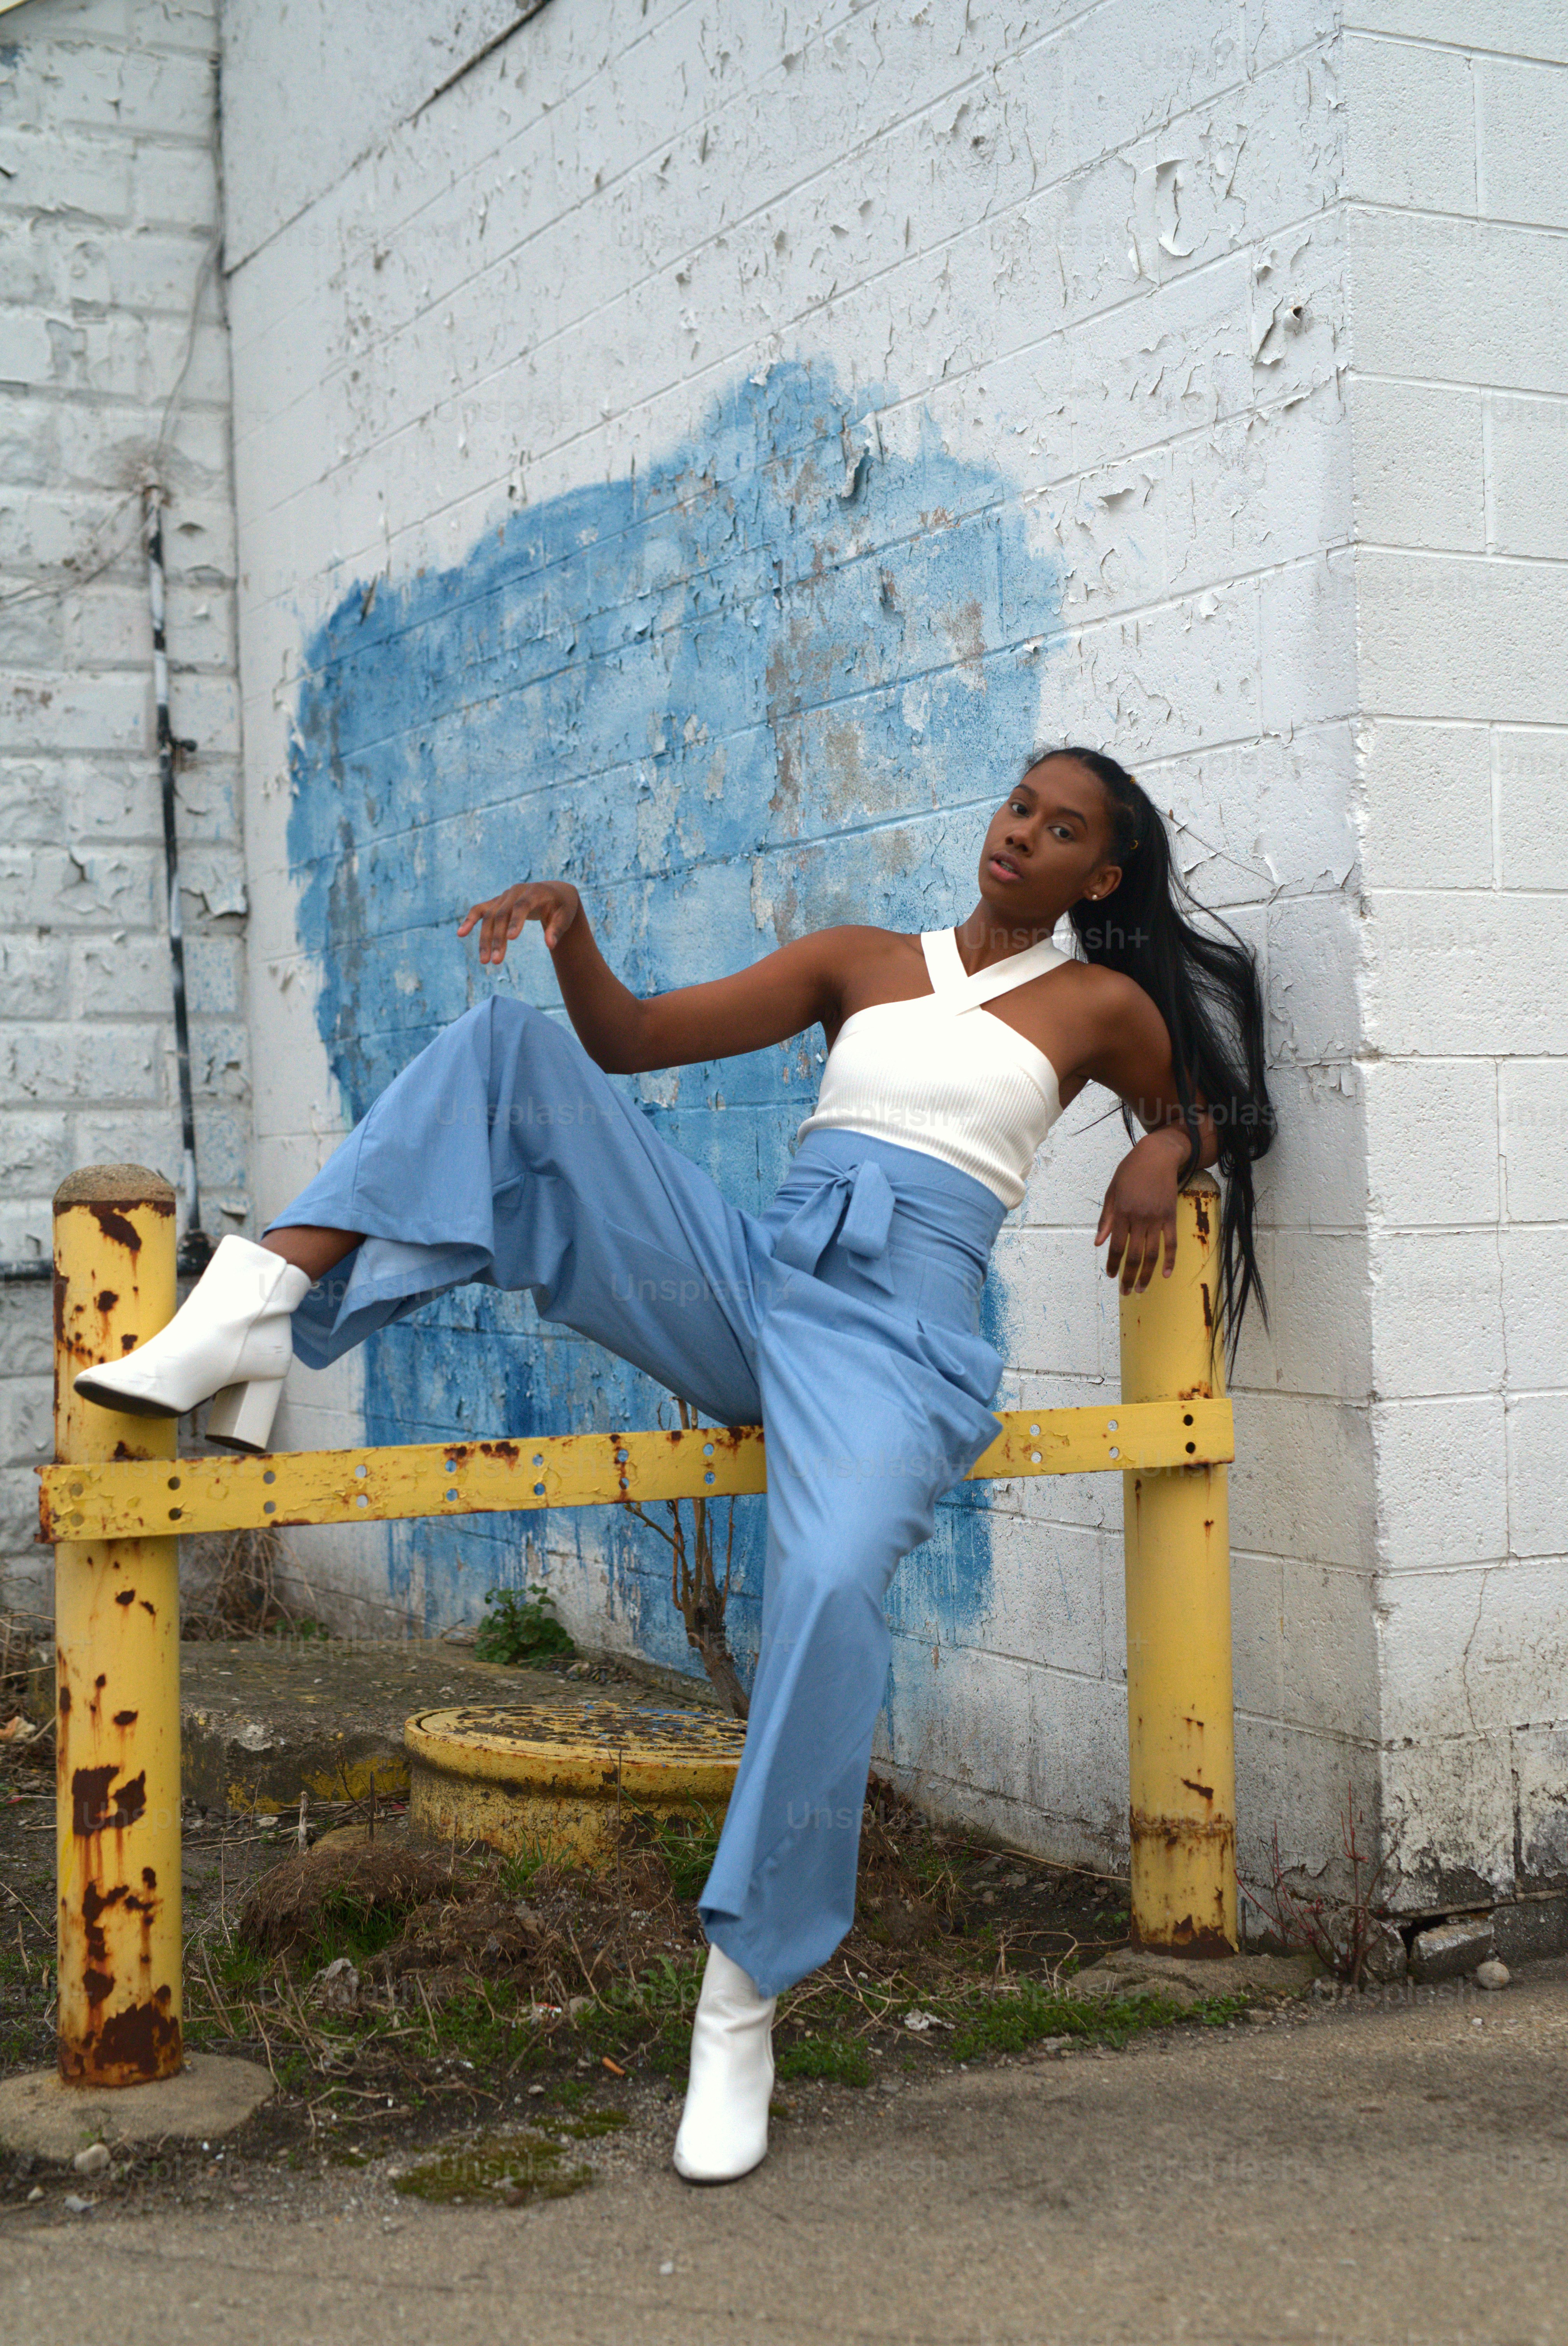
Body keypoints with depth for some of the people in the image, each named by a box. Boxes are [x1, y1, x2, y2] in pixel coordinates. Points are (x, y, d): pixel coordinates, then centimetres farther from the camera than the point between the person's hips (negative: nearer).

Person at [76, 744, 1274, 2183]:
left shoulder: (1103, 1005, 12)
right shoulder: (857, 962, 19)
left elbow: (1195, 1113, 28)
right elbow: (631, 1039, 12)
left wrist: (1160, 1164, 4)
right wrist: (570, 929, -6)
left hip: (893, 1337, -4)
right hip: (741, 1281, 4)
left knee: (833, 1586, -35)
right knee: (512, 1049, -12)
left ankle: (743, 2003, -20)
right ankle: (252, 1321, -23)